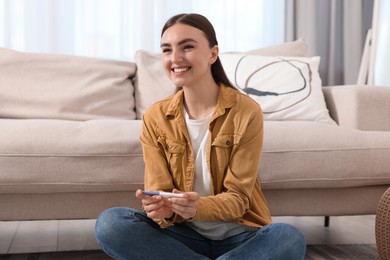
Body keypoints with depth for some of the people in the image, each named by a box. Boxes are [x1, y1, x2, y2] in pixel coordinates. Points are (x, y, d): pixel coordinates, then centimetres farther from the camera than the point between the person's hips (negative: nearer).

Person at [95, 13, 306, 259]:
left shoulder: (247, 112, -11)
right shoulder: (155, 118, -3)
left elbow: (238, 197, -12)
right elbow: (159, 190, -5)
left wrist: (198, 208, -34)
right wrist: (163, 209, -30)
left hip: (239, 235, -2)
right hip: (184, 234, 2)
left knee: (289, 239, -33)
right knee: (109, 223, -24)